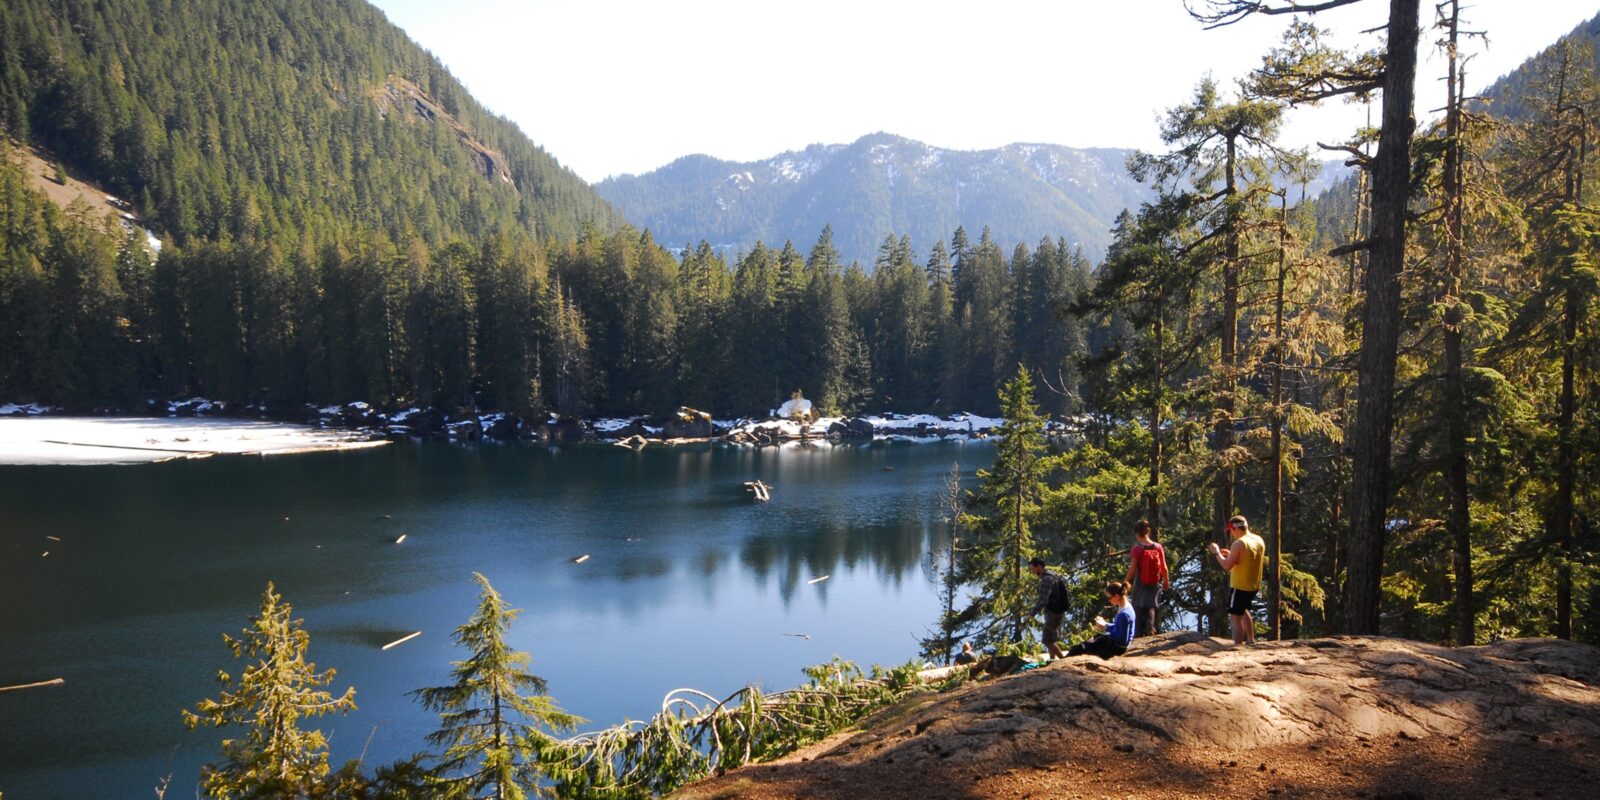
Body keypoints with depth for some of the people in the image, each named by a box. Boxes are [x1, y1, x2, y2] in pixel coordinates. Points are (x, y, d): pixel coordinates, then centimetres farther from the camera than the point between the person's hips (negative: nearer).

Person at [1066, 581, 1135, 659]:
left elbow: (1122, 640, -27)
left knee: (1079, 649, -4)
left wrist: (1105, 627, -20)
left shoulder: (1124, 614, -28)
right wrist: (1105, 624, -1)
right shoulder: (1122, 608, 2)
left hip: (1117, 648, -10)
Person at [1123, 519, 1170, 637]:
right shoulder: (1158, 547, -5)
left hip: (1140, 584, -2)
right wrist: (1166, 582, 16)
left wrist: (1125, 582, 1)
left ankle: (1138, 634, 11)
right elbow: (1164, 568, 1)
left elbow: (1132, 569, -13)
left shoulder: (1136, 549, -14)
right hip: (1155, 584, 3)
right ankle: (1150, 629, -2)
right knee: (1150, 608, 17)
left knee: (1138, 609, 11)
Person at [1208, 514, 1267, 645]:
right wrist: (1231, 555, 15)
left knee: (1235, 617, -4)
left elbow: (1227, 566, -21)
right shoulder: (1259, 540, 5)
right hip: (1254, 586, 9)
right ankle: (1250, 641, 35)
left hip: (1239, 586, -9)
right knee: (1243, 610, 29)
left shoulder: (1239, 544, -21)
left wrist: (1216, 553, -8)